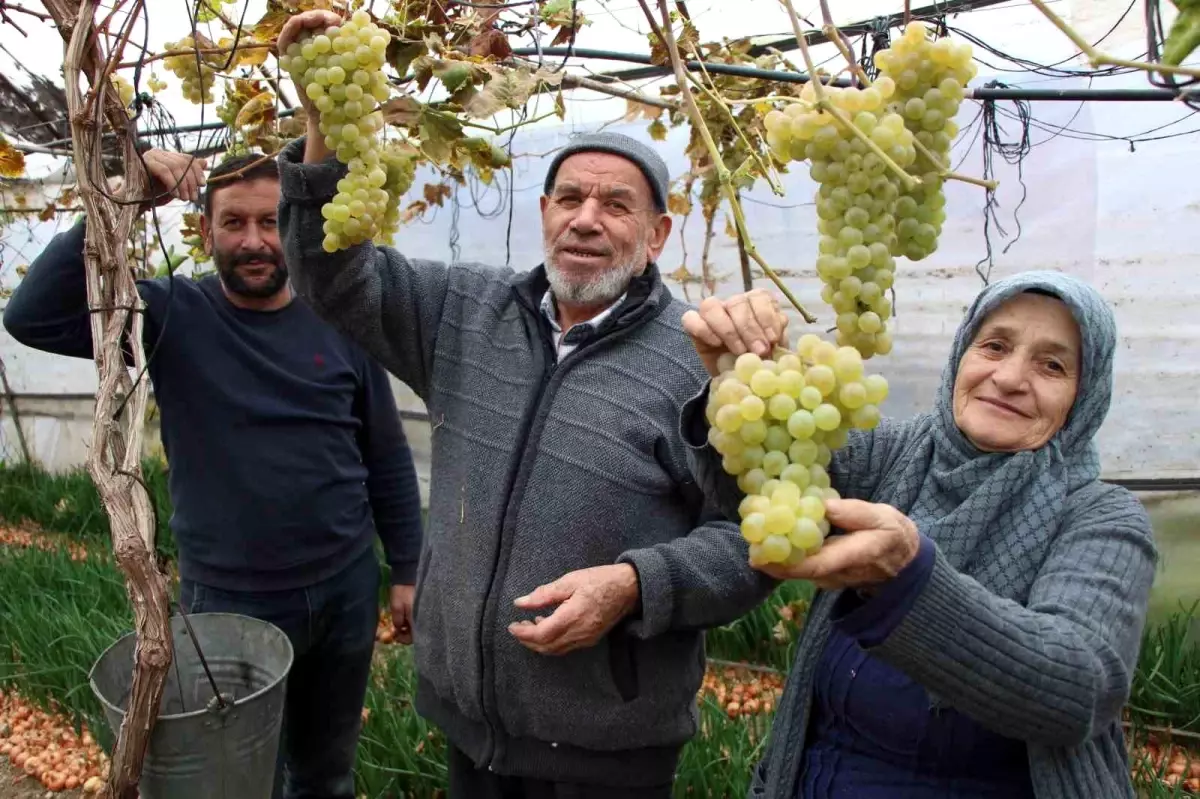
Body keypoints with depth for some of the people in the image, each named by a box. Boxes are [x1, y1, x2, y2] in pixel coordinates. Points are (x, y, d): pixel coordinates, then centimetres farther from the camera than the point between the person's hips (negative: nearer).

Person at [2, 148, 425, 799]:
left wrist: (407, 571, 4)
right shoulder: (172, 315, -7)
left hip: (347, 588, 2)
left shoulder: (338, 323, -4)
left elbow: (387, 460, 2)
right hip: (228, 599, -1)